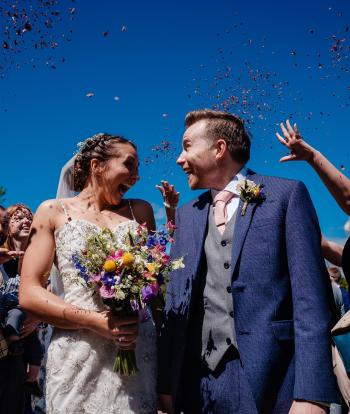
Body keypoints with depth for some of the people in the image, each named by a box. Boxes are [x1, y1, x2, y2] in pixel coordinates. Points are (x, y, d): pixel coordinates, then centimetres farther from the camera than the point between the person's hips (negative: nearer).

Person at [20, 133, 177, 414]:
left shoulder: (140, 211, 12)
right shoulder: (53, 212, 4)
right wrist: (95, 321, -14)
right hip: (77, 357, -2)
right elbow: (29, 294, -3)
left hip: (138, 352, 3)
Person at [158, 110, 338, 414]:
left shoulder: (287, 195, -2)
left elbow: (310, 297, -9)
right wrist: (167, 384, 4)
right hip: (198, 382, 5)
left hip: (268, 382, -4)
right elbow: (176, 299, 11)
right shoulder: (187, 215, 13)